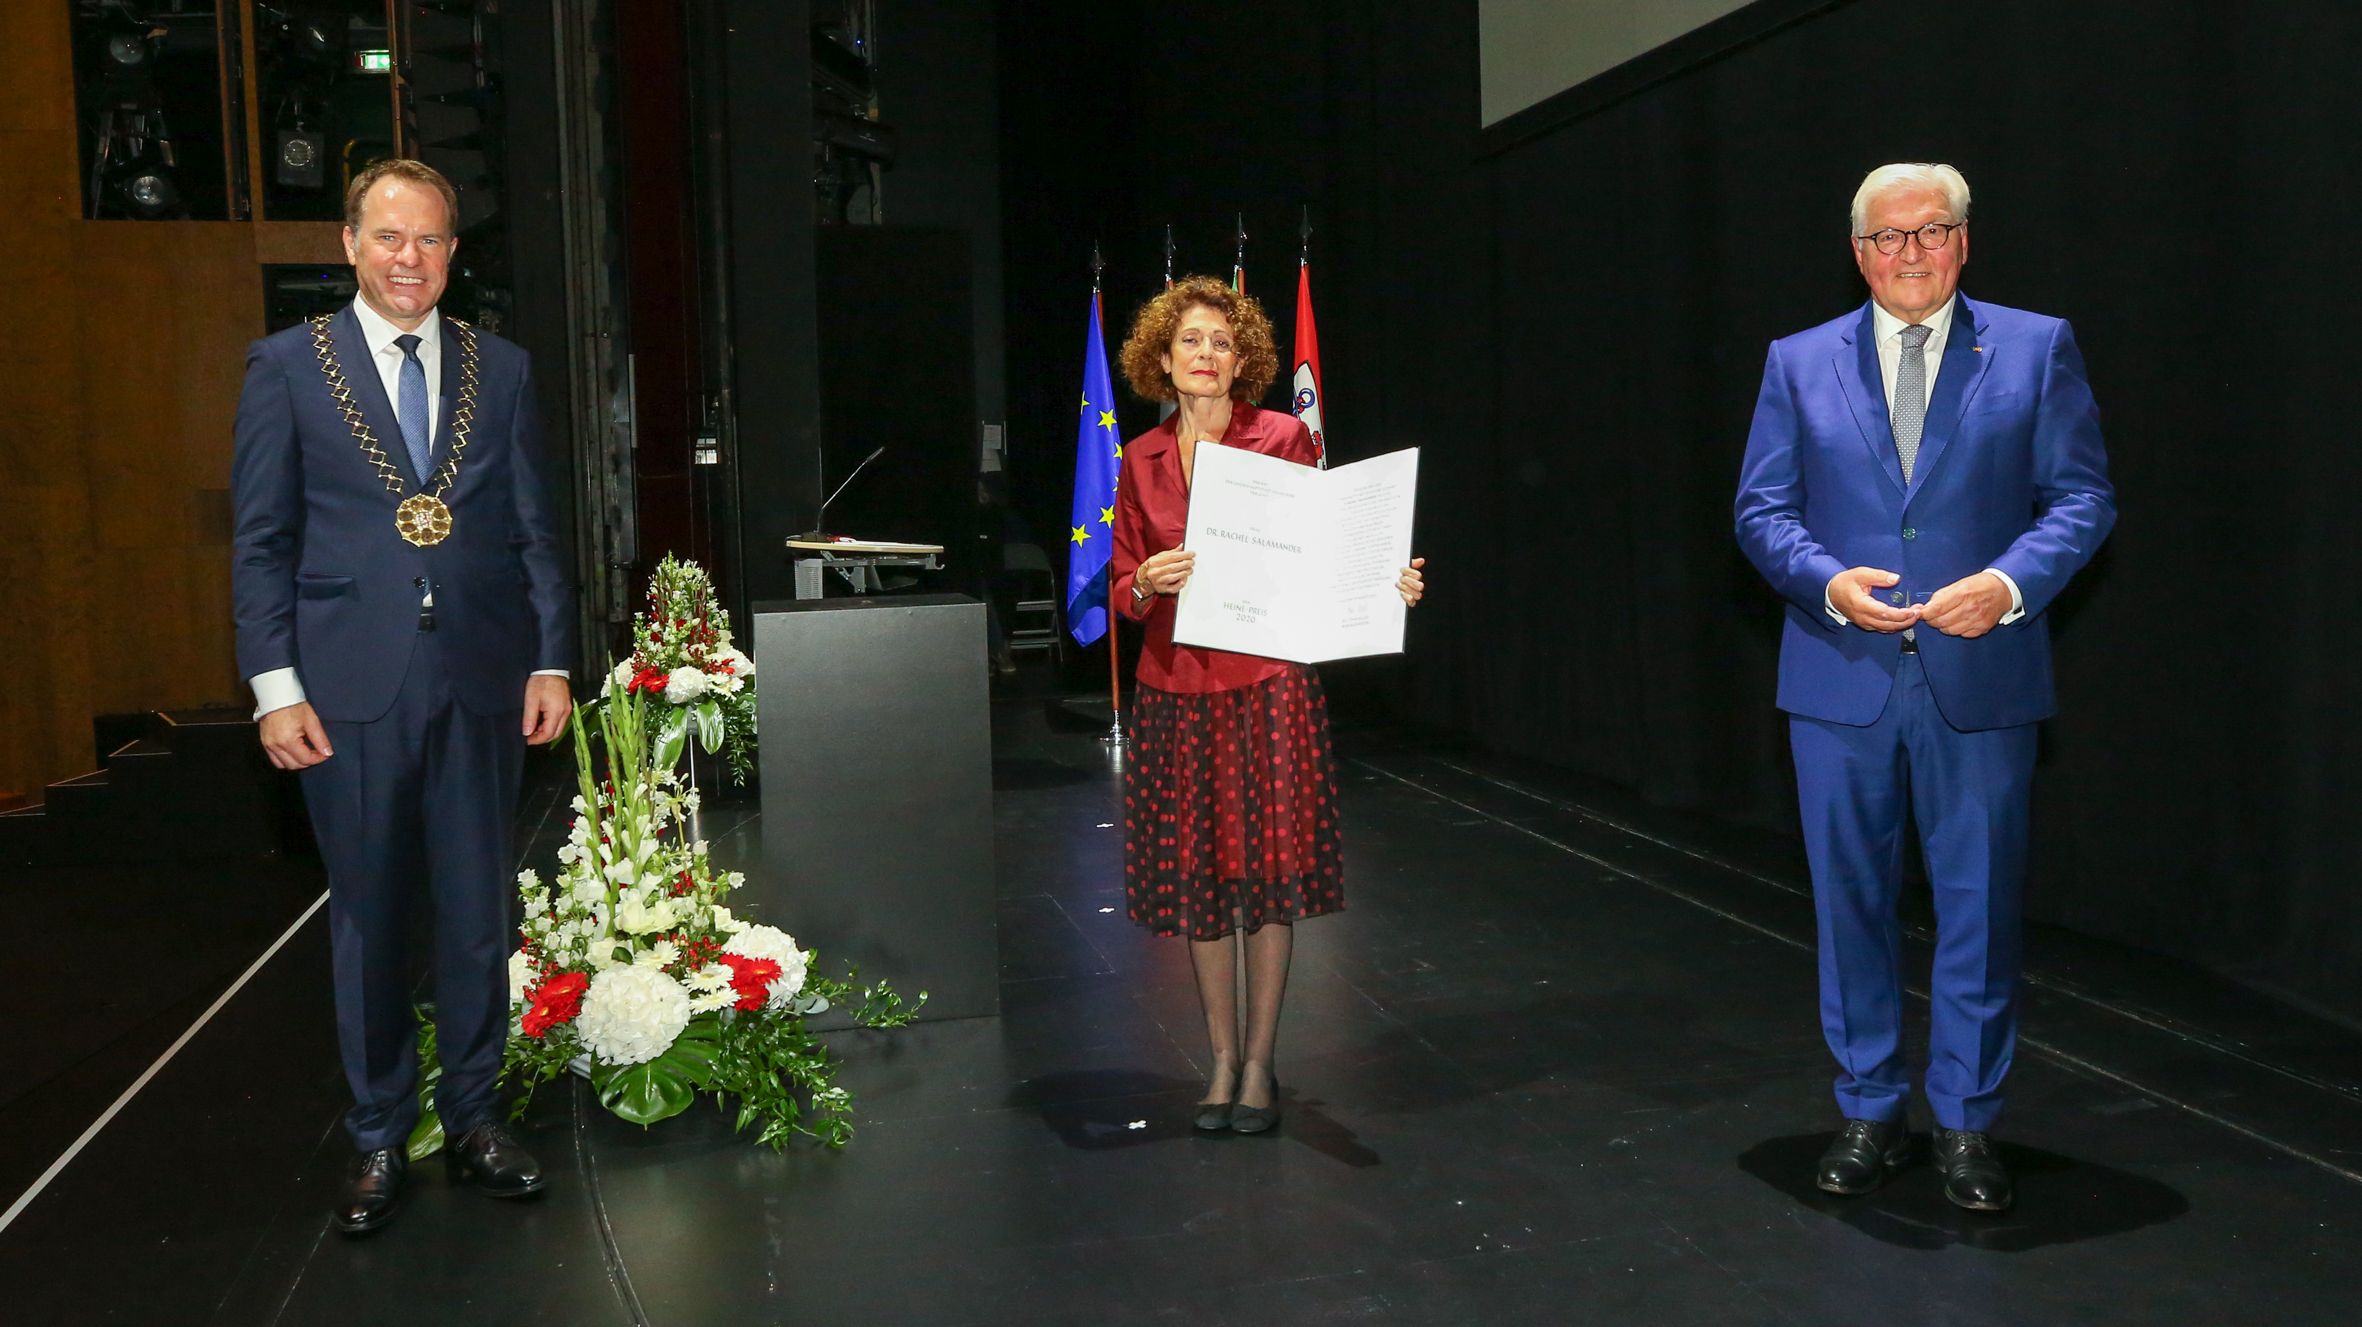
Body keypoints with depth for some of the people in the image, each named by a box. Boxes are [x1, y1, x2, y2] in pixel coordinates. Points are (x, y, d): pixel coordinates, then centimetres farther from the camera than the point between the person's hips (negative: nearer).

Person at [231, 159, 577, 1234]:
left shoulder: (500, 368, 9)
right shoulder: (287, 366, 3)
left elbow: (534, 528, 10)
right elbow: (261, 540, 1)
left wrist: (551, 660, 4)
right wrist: (275, 685, -6)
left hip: (480, 680, 2)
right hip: (350, 688, -2)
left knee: (478, 909, 9)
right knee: (367, 917, 8)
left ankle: (473, 1115, 25)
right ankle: (377, 1136, 23)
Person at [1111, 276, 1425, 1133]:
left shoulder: (1283, 439, -1)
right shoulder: (1142, 460, 8)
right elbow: (1121, 589, 8)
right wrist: (1147, 583, -14)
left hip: (1267, 685, -3)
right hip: (1176, 692, 3)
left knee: (1268, 874, 1)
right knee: (1197, 878, 7)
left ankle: (1260, 1064, 16)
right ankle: (1222, 1062, 21)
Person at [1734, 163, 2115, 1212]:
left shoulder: (2035, 348, 5)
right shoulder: (1800, 363, 8)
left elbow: (2083, 495, 1)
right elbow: (1761, 508, 5)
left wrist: (2011, 583, -16)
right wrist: (1828, 582, -14)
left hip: (1980, 680, -1)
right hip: (1840, 681, 1)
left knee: (1979, 905, 5)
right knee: (1852, 902, 9)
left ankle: (1967, 1124, 21)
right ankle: (1869, 1113, 25)